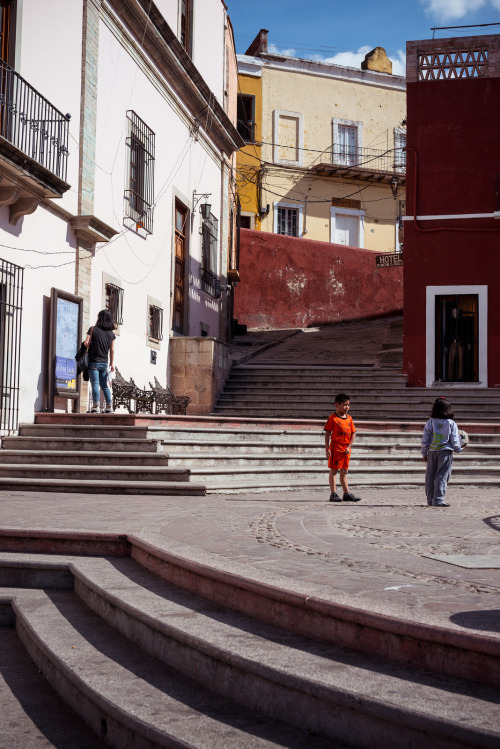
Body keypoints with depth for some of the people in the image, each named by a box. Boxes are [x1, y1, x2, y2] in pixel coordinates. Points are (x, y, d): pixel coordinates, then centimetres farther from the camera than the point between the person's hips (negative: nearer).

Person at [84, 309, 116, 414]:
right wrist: (112, 364, 12)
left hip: (94, 361, -4)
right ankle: (109, 407, 9)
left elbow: (86, 343, -10)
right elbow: (112, 350, 7)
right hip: (104, 363, 4)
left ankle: (96, 406, -15)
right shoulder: (111, 333, 5)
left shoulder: (93, 329, -6)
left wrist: (89, 350, 10)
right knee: (105, 386, 11)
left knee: (95, 384, -7)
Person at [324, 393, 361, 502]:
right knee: (334, 470, -1)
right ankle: (333, 494, 2)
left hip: (346, 448, 6)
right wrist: (327, 449, -11)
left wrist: (349, 447, -1)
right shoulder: (333, 418, -7)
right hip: (336, 447, -6)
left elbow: (353, 433, 10)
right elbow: (327, 434, -6)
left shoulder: (349, 418, 9)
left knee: (344, 472, 11)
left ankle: (347, 493, 14)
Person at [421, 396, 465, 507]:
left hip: (432, 452, 3)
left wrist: (424, 453, 12)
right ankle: (438, 500, -5)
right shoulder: (451, 424, -6)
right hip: (445, 452, -3)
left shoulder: (430, 422, 1)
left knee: (430, 476, 10)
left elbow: (425, 439, 3)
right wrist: (459, 449, 17)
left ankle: (430, 500, 14)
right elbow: (454, 441, -3)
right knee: (442, 476, 0)